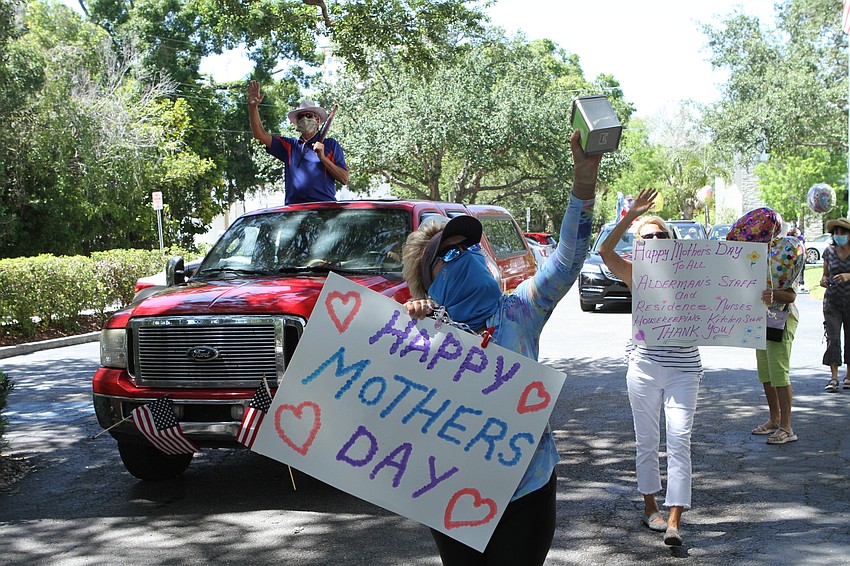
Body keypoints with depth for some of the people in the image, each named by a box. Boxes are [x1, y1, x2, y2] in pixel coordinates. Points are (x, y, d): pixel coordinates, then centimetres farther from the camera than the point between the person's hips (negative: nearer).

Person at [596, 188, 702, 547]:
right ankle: (650, 507, 27)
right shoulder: (636, 275, 0)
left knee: (679, 442, -6)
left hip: (683, 371, 0)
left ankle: (674, 521, -7)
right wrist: (632, 215, -22)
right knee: (647, 440, 11)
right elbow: (604, 251, -17)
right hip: (645, 367, 0)